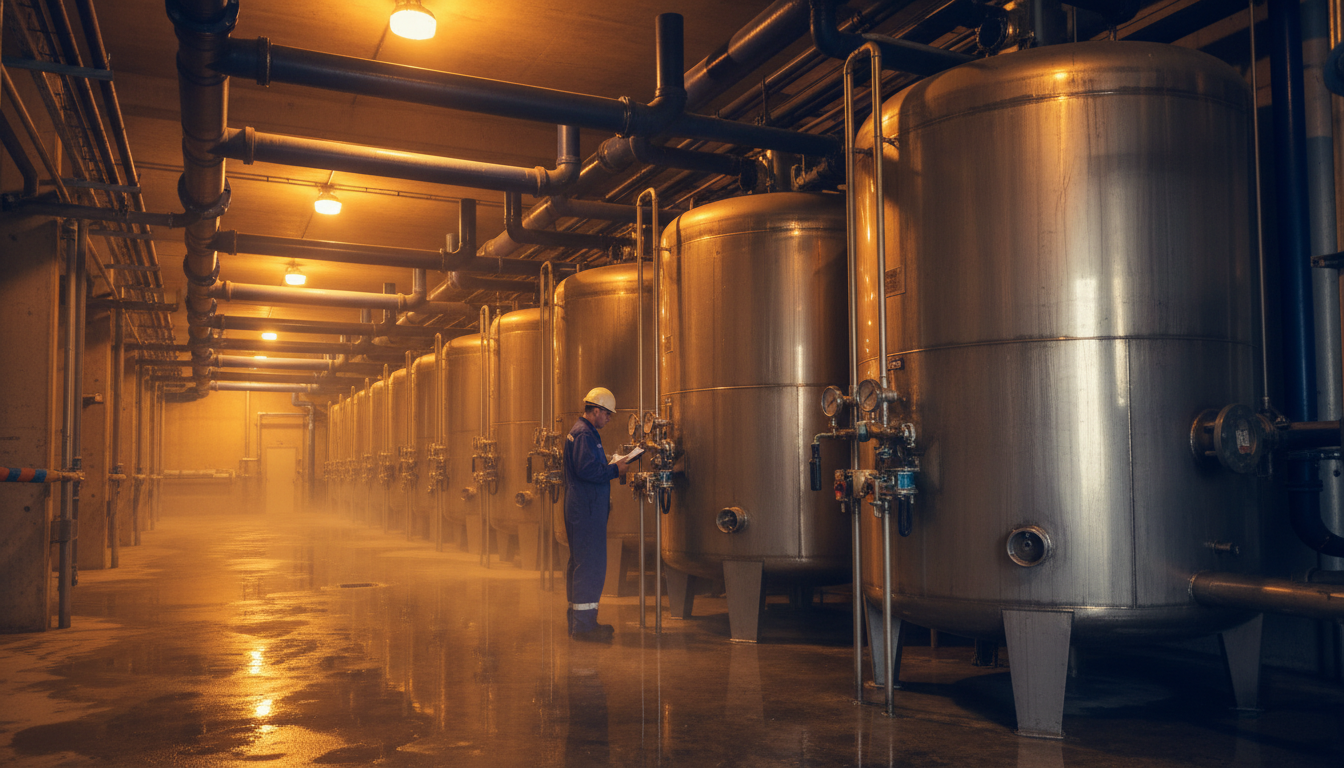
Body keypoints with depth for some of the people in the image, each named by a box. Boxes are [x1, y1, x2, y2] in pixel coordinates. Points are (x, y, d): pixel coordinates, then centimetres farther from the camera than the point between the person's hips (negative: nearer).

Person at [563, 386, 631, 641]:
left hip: (581, 508, 12)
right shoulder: (584, 434, -15)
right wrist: (615, 470, -14)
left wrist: (609, 465, 12)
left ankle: (578, 620, 23)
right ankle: (584, 625, -6)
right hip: (587, 510, -12)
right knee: (591, 565, -9)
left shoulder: (580, 431, 19)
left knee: (579, 563, 15)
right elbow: (587, 469, -24)